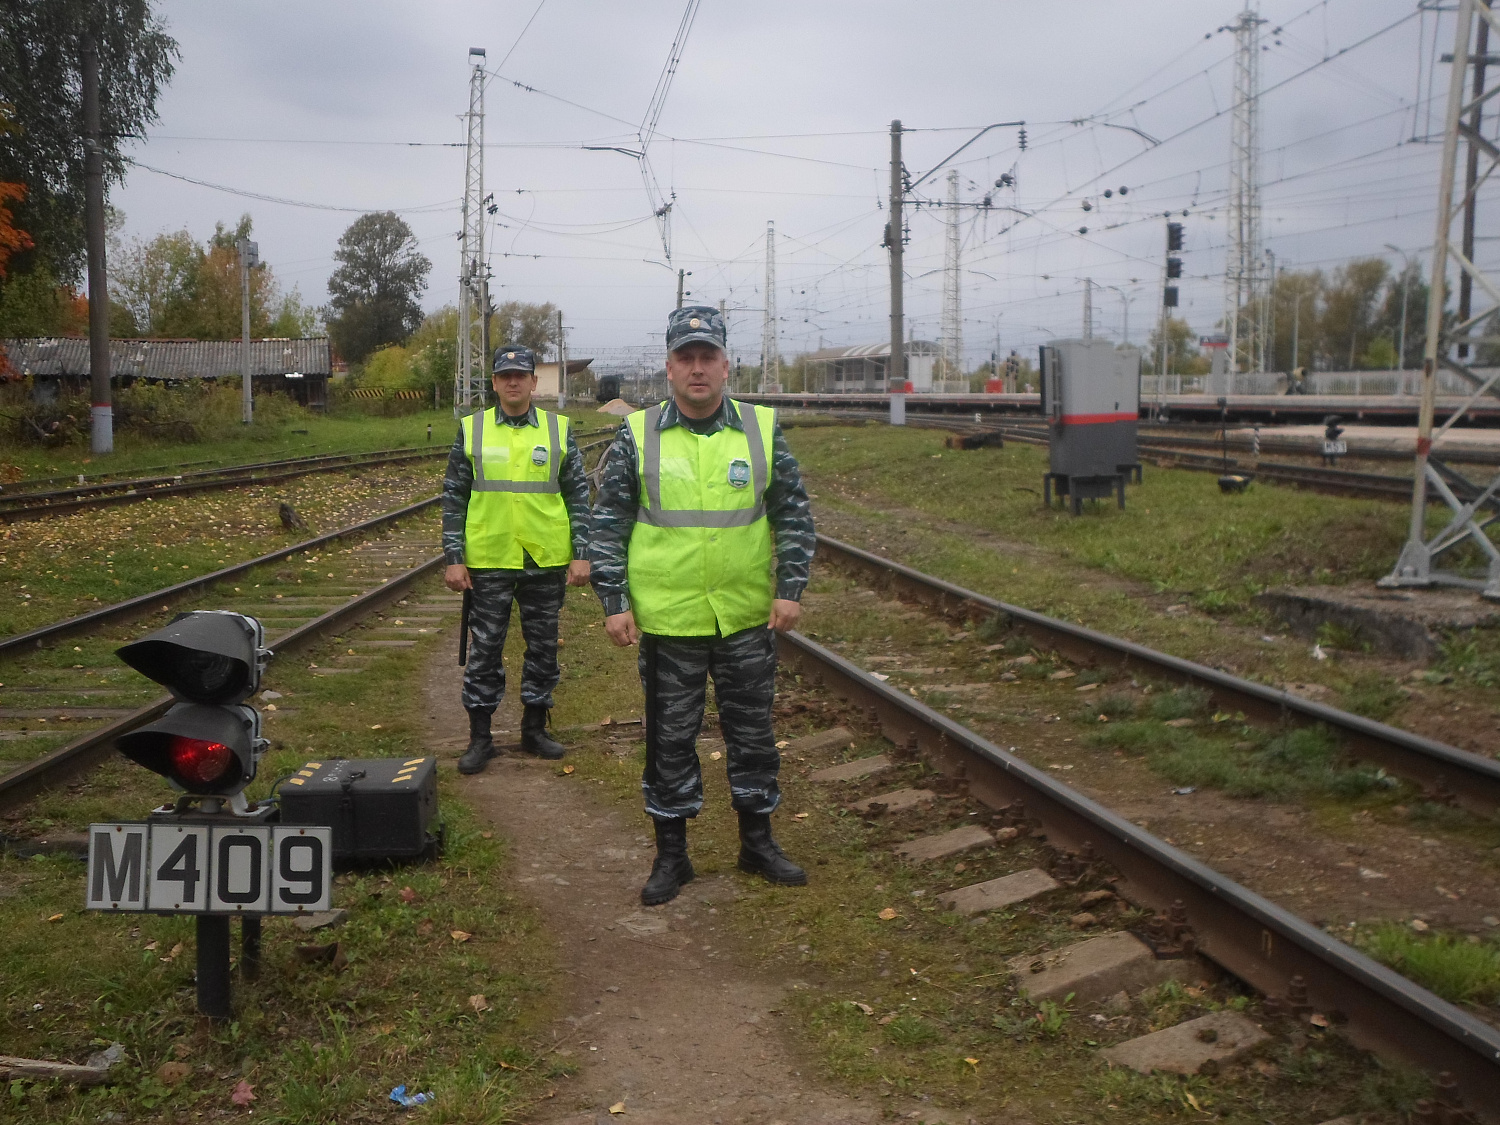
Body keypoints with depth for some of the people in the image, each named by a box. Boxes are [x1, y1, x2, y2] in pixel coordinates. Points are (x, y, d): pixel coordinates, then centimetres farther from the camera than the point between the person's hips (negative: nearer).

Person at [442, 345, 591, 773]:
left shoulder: (559, 430, 4)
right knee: (484, 649, 4)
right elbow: (454, 498, 4)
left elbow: (578, 496, 5)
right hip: (489, 561, -1)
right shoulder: (470, 430, 2)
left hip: (547, 560, 1)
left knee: (543, 648, 10)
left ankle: (534, 728, 23)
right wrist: (453, 558, -2)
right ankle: (480, 736, 14)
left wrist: (581, 554, -1)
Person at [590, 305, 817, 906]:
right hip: (667, 620, -1)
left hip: (749, 617, 2)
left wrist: (790, 588, -1)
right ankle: (671, 856, 21)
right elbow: (607, 523, 2)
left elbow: (794, 515, 7)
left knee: (753, 733, 11)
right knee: (669, 740, 8)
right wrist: (613, 602, -4)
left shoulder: (762, 430, 2)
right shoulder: (636, 437, -1)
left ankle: (757, 842, 28)